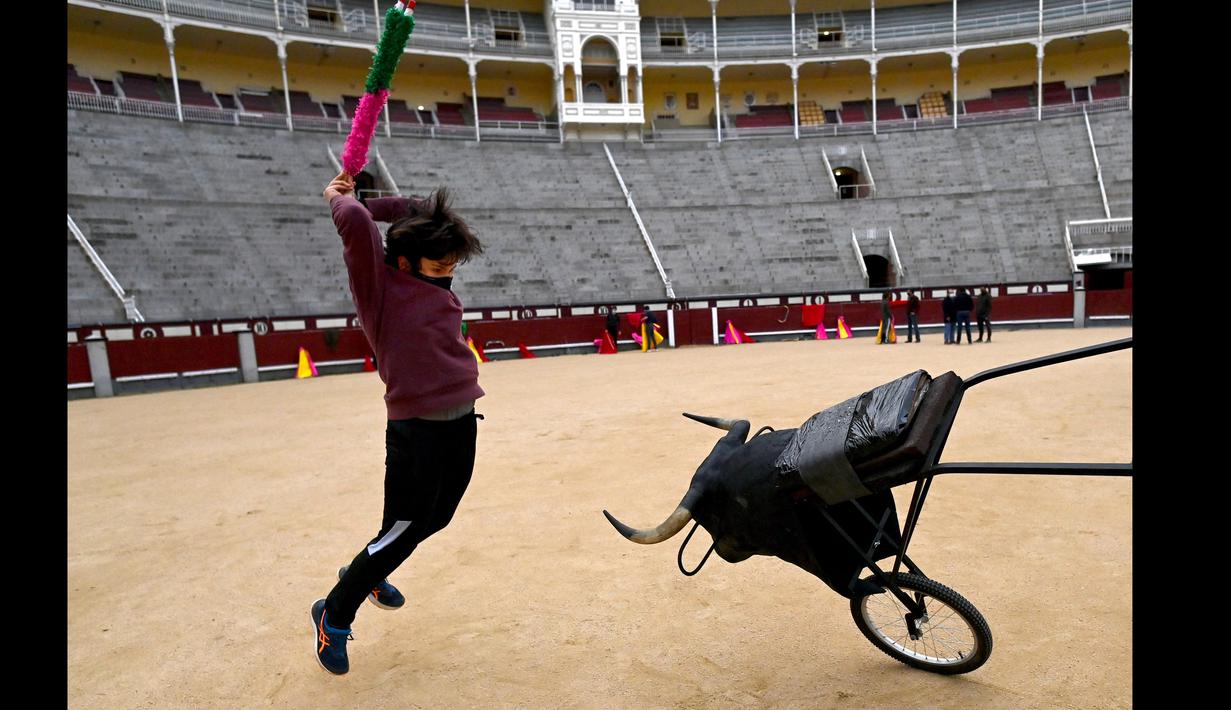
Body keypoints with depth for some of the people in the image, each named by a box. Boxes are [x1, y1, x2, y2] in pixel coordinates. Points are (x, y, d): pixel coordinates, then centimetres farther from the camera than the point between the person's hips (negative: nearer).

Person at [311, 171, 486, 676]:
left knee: (434, 520, 21)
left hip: (463, 424, 8)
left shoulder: (435, 281, 9)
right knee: (401, 531, 3)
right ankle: (334, 615, 27)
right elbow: (356, 223, -26)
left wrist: (361, 200, 14)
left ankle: (369, 573, 47)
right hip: (416, 432, -8)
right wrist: (339, 199, -4)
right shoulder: (378, 282, -10)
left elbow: (421, 212, 18)